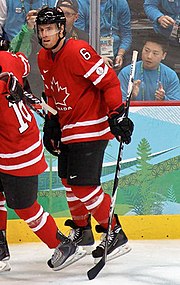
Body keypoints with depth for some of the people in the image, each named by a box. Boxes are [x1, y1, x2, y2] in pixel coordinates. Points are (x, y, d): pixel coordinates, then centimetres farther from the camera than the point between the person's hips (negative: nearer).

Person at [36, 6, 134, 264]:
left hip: (91, 127, -9)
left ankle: (115, 235, -3)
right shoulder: (43, 58, 7)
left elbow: (109, 81, -21)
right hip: (67, 129, 9)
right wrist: (51, 122, 14)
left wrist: (117, 115, -25)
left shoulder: (77, 52, -21)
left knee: (84, 184, -13)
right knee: (69, 181, 16)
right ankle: (82, 231, 33)